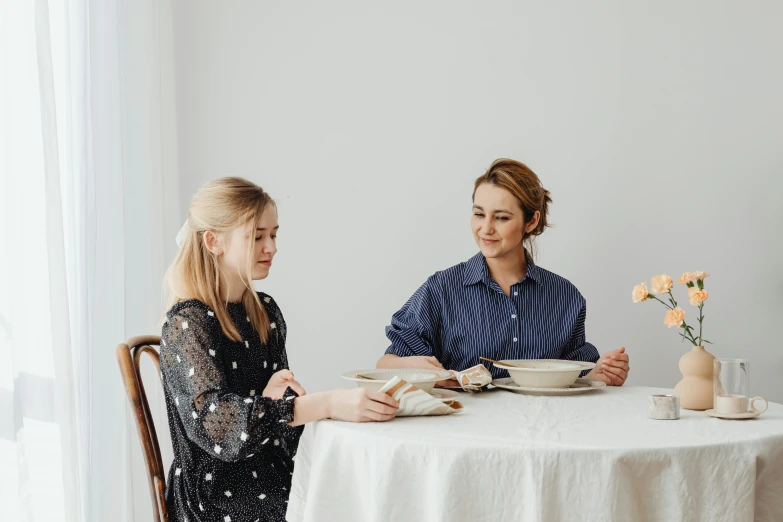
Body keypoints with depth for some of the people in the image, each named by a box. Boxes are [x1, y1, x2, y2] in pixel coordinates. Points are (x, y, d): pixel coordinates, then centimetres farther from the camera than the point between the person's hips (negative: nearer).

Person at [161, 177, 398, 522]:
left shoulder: (265, 311, 10)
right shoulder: (188, 324, -11)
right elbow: (214, 420, -27)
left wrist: (271, 398, -10)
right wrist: (327, 403, -36)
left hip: (272, 476, 6)